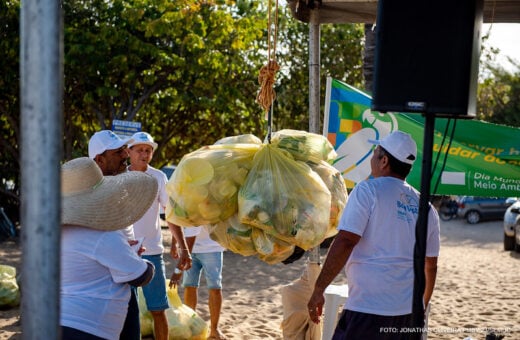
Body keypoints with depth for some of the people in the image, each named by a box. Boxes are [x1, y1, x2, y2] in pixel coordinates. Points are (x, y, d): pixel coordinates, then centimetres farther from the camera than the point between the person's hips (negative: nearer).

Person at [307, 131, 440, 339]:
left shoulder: (368, 191, -5)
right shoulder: (425, 207, 12)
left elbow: (345, 242, -15)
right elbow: (430, 266, 18)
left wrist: (319, 289, -11)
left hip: (368, 308, -6)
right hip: (409, 311, 6)